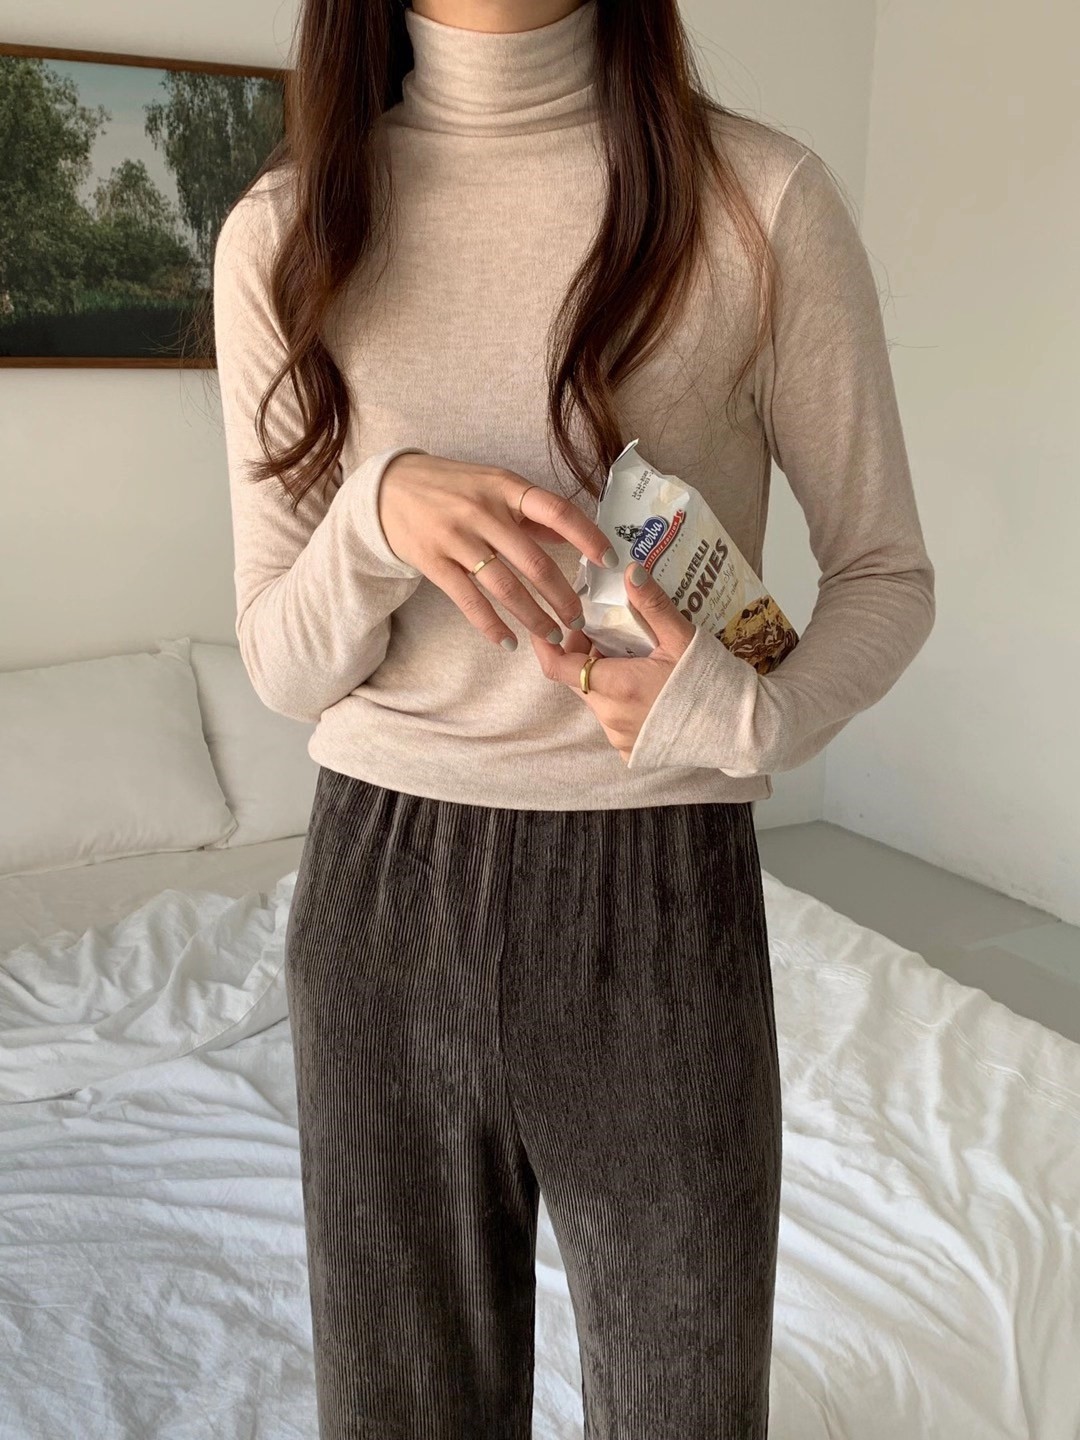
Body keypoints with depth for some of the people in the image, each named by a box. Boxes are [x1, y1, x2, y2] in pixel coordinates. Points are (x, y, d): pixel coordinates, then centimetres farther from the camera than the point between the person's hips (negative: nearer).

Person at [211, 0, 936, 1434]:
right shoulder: (282, 233, 0)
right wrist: (379, 511, -20)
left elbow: (887, 574, 1)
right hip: (381, 887, 2)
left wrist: (750, 714, -19)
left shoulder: (763, 198, -6)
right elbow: (283, 668, 0)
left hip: (661, 897, -1)